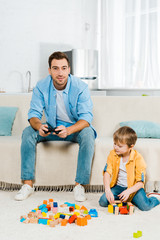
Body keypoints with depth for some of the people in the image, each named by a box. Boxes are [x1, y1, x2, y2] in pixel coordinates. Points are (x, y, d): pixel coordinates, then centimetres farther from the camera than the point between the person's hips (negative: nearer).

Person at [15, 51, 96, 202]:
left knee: (88, 134, -34)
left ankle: (79, 185, -27)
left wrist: (68, 130, -44)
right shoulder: (41, 87, -10)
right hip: (51, 128, 3)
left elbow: (86, 117, -23)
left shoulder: (80, 87, -18)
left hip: (75, 128, -2)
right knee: (28, 132, -21)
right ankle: (28, 184, -18)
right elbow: (34, 113, -11)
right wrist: (39, 126, -37)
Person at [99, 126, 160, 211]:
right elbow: (107, 173, -12)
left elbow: (140, 182, -16)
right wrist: (107, 190, -27)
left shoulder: (138, 158, -17)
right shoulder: (113, 154, -7)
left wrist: (128, 191, -32)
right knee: (103, 201, -18)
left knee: (145, 206, -24)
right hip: (118, 187, 3)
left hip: (133, 188, -3)